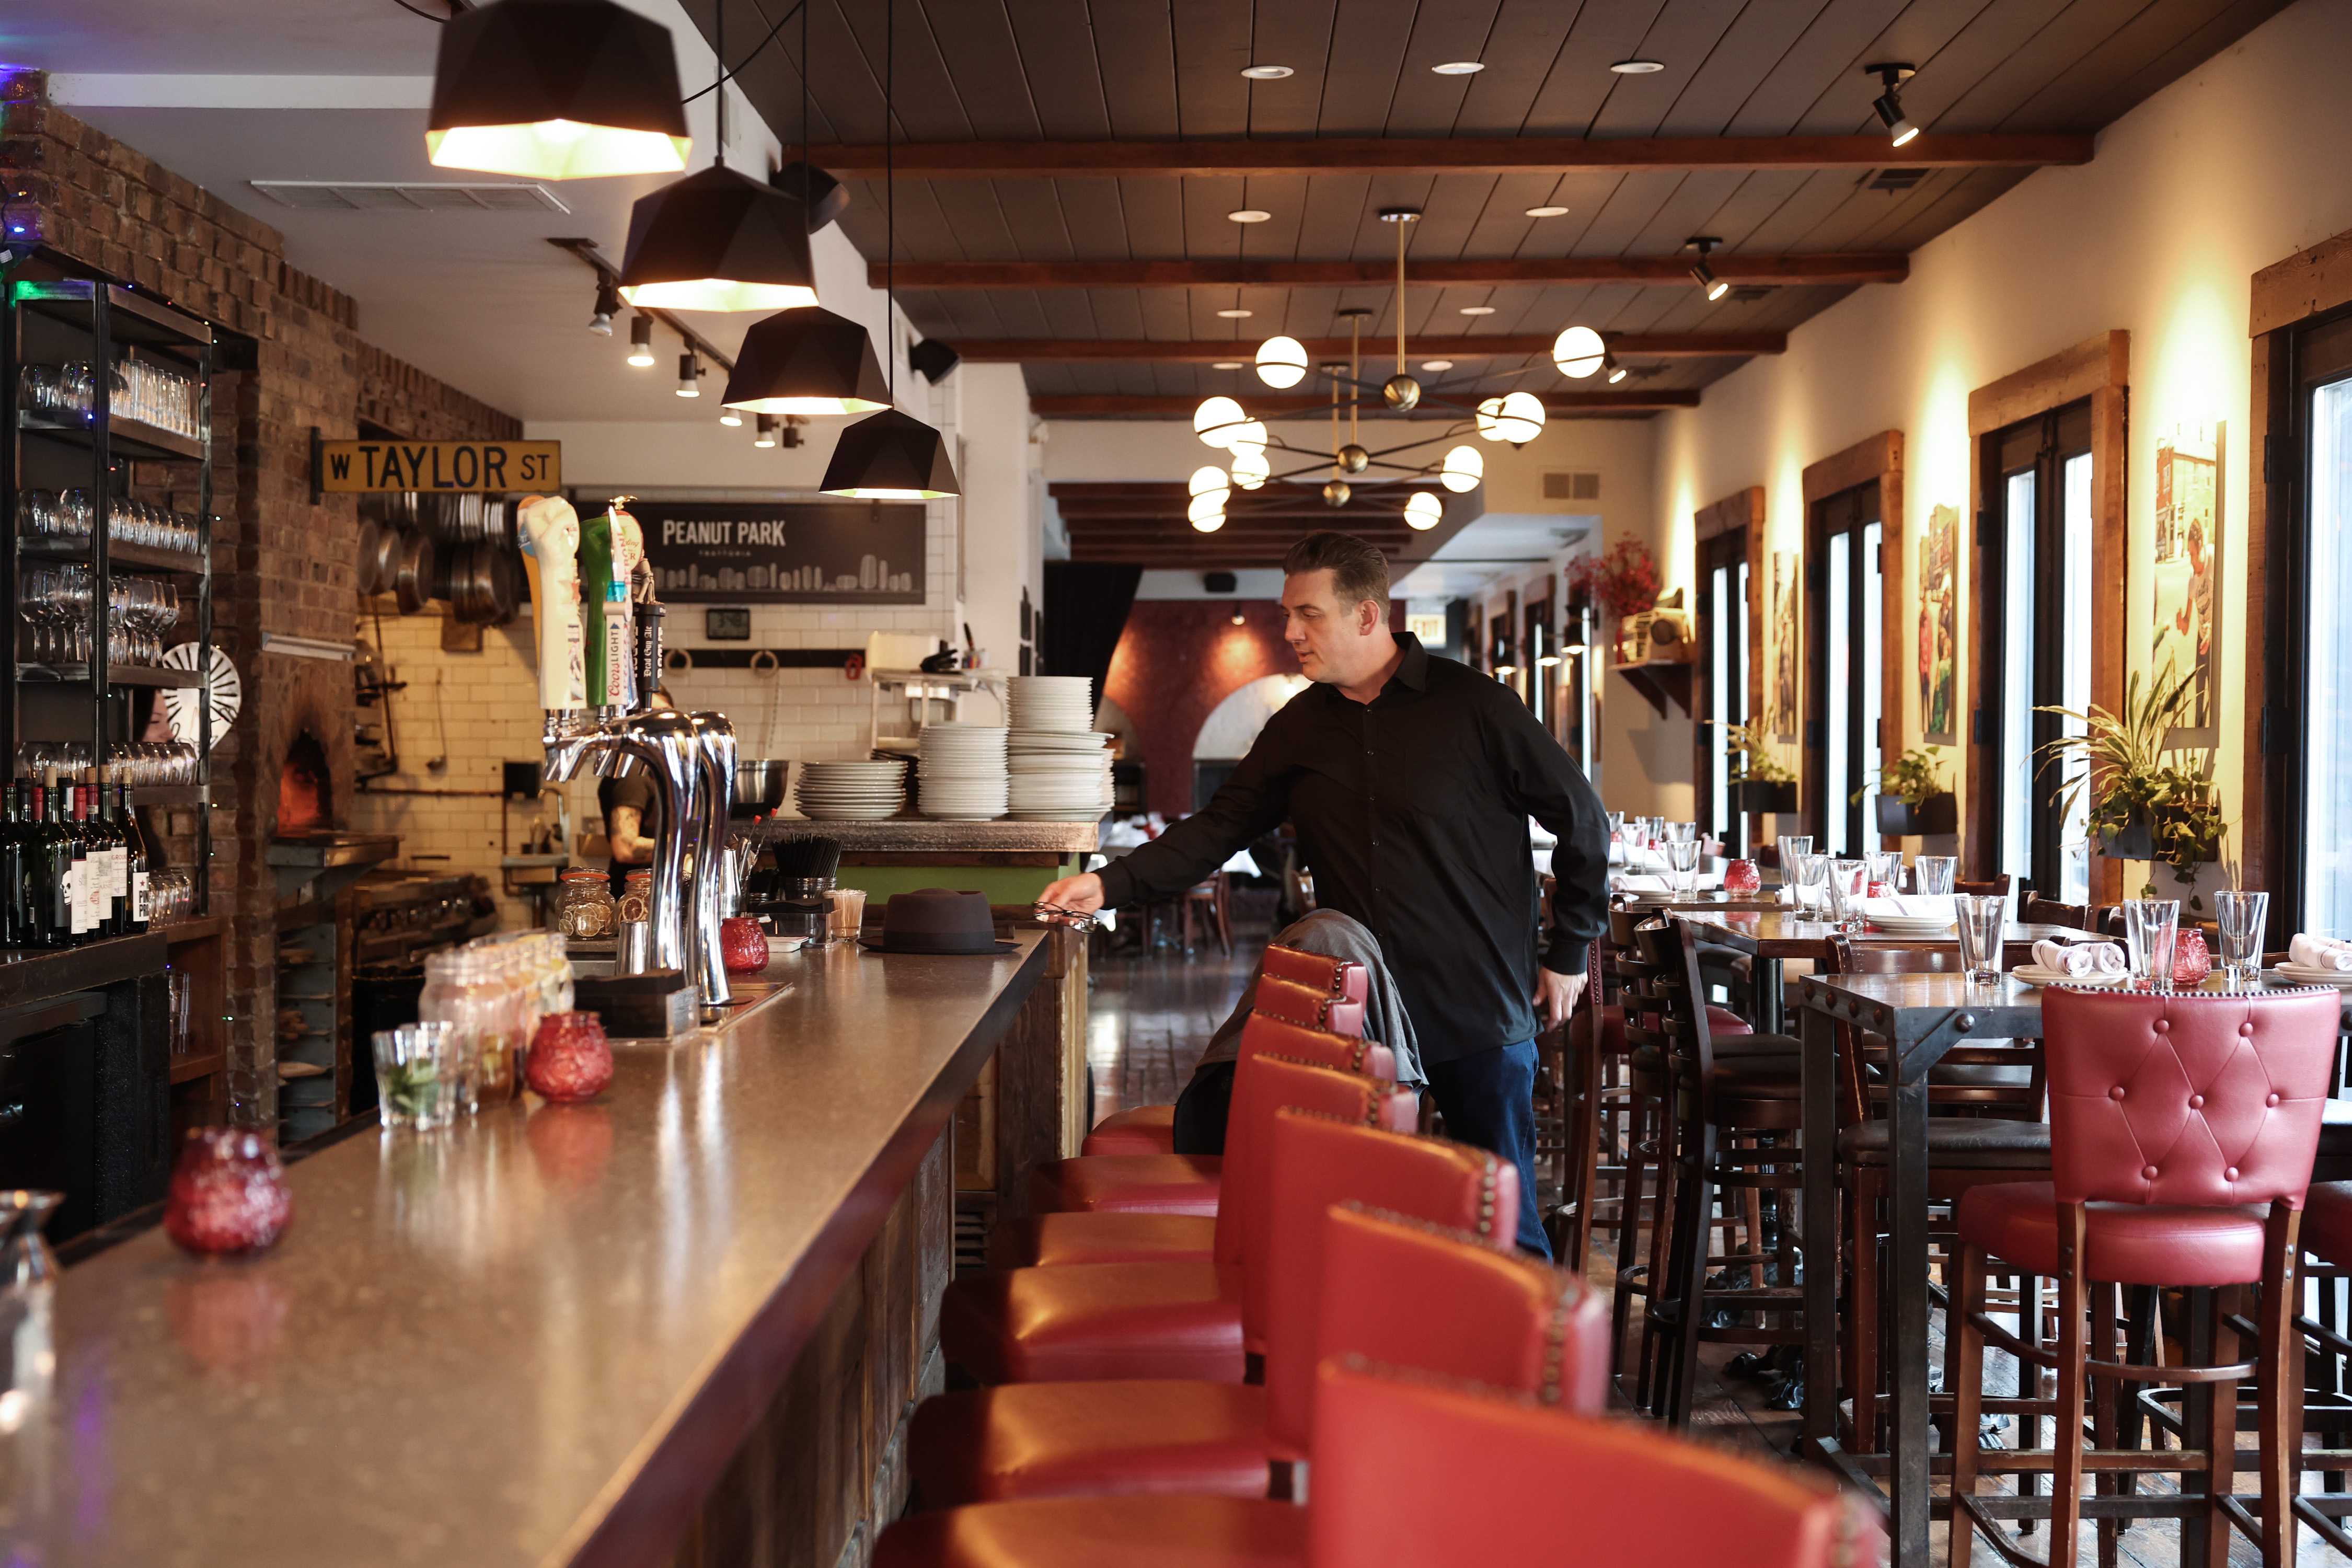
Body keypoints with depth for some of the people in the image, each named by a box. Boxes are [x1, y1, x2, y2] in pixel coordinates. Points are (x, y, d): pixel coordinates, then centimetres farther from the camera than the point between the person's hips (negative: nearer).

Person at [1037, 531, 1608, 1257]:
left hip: (1482, 1014, -4)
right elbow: (1217, 830, 5)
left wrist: (1567, 954, 1)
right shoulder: (1298, 729, 7)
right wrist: (1111, 884, -9)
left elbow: (1582, 821, -1)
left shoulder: (1474, 706, -7)